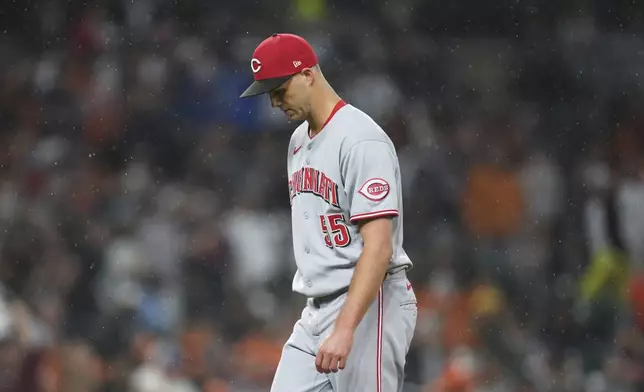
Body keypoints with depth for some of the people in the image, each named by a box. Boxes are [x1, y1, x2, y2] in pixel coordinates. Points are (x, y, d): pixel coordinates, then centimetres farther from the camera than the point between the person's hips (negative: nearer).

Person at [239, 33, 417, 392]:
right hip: (317, 309, 9)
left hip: (367, 307, -9)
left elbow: (378, 248, -23)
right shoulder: (300, 140, 14)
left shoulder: (360, 140, -16)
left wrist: (345, 329, -30)